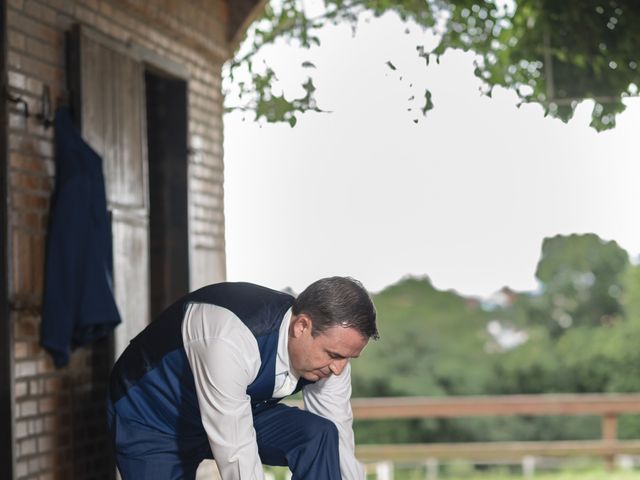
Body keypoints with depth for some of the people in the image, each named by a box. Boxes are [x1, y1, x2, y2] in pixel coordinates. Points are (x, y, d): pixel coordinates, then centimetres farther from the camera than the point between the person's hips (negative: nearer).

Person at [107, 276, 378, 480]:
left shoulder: (331, 339, -19)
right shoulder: (231, 341, -41)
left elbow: (339, 451, -13)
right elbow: (236, 457, -39)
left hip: (237, 416, 5)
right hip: (152, 421, -5)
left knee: (320, 437, -21)